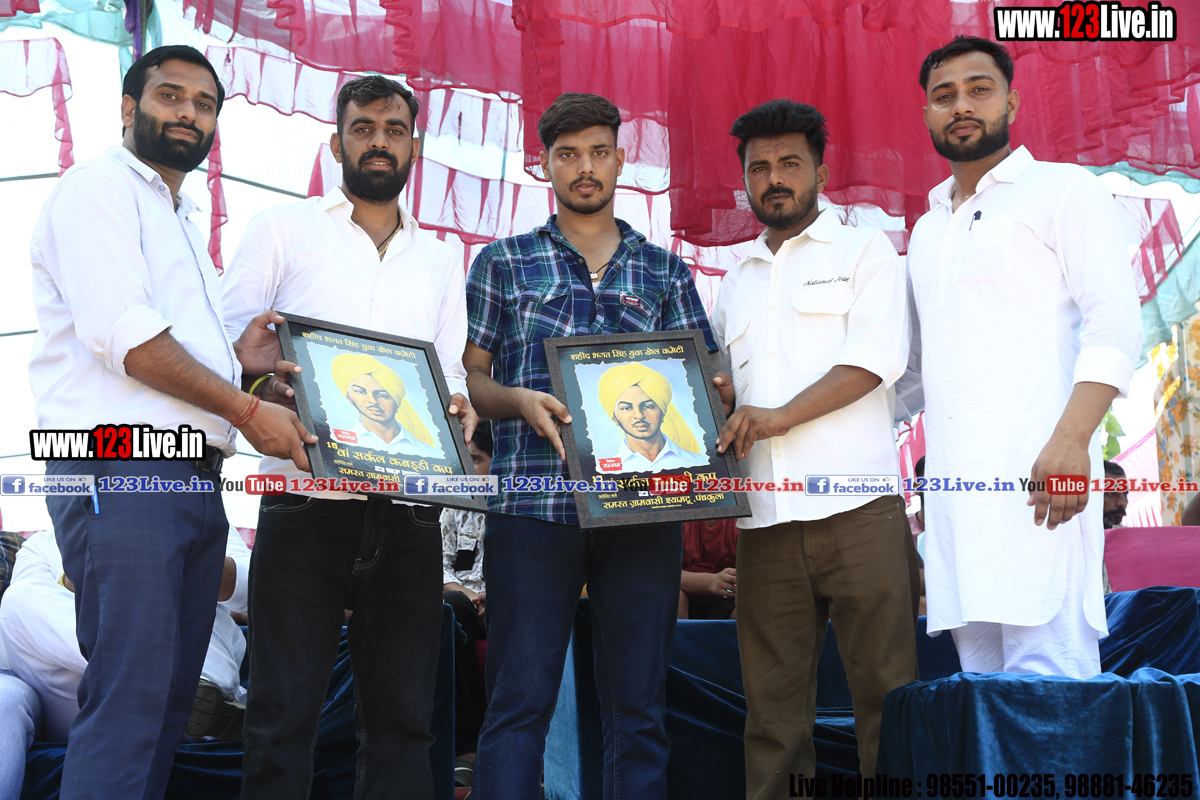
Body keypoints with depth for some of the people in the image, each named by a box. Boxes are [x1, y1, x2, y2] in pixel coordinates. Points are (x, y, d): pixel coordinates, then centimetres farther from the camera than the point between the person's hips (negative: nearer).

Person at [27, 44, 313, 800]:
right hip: (122, 472, -9)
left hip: (195, 481, 9)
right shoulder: (100, 187, -1)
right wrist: (247, 409, -11)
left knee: (170, 700, 8)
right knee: (129, 698, -12)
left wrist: (236, 360, 10)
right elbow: (123, 337, -15)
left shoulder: (184, 223, 26)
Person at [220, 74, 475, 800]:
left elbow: (453, 372, 18)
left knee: (404, 715, 5)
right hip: (306, 504, -3)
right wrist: (261, 380, -20)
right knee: (283, 712, -2)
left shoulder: (441, 259, 21)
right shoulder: (283, 229, 10)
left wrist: (458, 406, -5)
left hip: (408, 515, 3)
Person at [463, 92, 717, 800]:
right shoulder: (505, 262, 13)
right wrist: (520, 401, -11)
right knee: (520, 702, -4)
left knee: (640, 707, 4)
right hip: (534, 500, -2)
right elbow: (471, 376, 9)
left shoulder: (666, 272, 17)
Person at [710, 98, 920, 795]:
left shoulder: (864, 251, 8)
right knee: (773, 704, 4)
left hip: (858, 510, -4)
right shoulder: (738, 280, 24)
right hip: (766, 520, 5)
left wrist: (782, 415, -16)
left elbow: (879, 357, -6)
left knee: (885, 691, -4)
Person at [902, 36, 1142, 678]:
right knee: (985, 680, 4)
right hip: (953, 479, 6)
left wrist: (1072, 438, -20)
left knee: (1047, 676, -14)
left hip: (1035, 468, -6)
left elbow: (1115, 322, -6)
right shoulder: (927, 229, 26)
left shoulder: (1061, 190, 6)